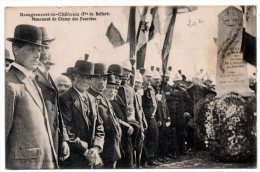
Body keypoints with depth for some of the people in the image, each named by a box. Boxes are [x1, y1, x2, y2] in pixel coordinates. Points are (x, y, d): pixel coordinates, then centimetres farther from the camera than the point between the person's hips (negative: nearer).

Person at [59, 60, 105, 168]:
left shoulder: (93, 100, 13)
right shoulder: (65, 100, -10)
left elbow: (99, 128, 11)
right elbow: (67, 132, -14)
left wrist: (96, 148, -6)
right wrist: (85, 151, -13)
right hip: (74, 161, -6)